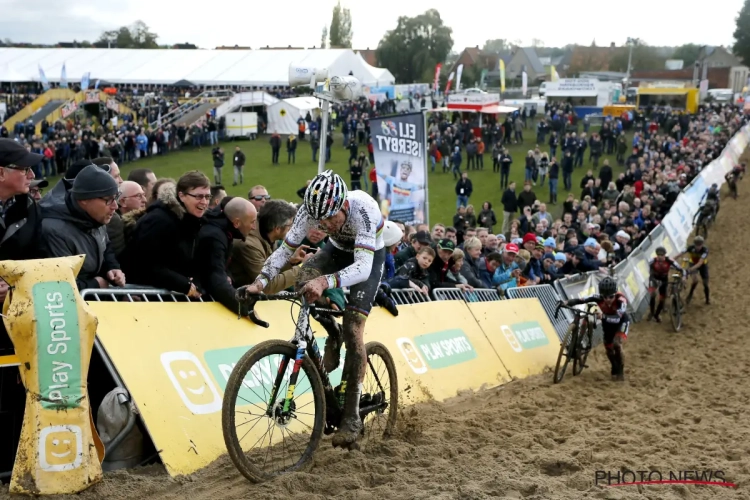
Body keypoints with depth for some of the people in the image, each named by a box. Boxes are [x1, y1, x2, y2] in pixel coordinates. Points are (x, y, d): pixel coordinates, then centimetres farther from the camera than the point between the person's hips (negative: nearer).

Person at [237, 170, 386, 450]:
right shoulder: (310, 209, -27)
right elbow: (285, 249, -21)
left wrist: (325, 281, -64)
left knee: (353, 327, -18)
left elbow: (363, 267, -48)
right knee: (306, 275, -28)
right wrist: (260, 282, -37)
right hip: (338, 250, 5)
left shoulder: (363, 208, -40)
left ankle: (352, 416, -12)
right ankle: (332, 338, -1)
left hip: (370, 255, -4)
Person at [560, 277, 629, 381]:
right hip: (607, 322, 4)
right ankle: (615, 370, 38)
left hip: (621, 321, -4)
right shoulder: (599, 298, -31)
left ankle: (620, 371, -3)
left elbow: (617, 318, -50)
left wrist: (603, 316, -66)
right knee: (609, 348, 8)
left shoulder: (621, 300, -40)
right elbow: (582, 300, -35)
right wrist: (567, 302, -52)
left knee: (616, 344, -25)